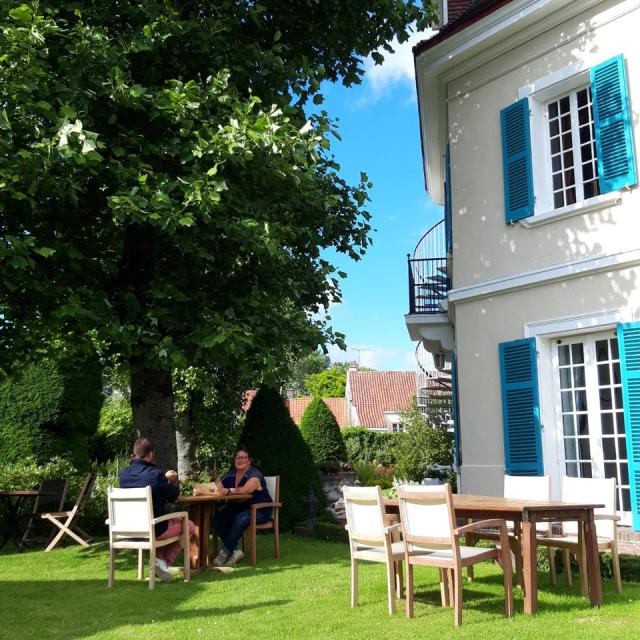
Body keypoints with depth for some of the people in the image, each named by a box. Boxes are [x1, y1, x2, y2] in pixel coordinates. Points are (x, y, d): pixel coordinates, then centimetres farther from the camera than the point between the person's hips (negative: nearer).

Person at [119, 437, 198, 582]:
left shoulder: (123, 473, -3)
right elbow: (172, 496, -4)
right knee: (189, 526, 18)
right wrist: (174, 481, 16)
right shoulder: (156, 473, -19)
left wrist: (164, 477, 22)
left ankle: (159, 559, 22)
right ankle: (165, 562, 4)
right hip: (154, 529, -6)